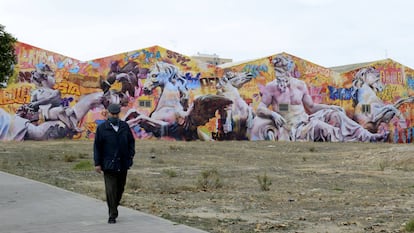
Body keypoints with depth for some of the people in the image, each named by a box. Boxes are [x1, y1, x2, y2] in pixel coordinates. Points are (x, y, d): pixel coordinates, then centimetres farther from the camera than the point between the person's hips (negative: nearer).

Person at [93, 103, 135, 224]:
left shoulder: (125, 126, 7)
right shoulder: (102, 128, -2)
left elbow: (131, 141, 13)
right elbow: (97, 146, -2)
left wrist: (131, 155, 1)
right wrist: (97, 163, -6)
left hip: (123, 164, 4)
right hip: (109, 164, -4)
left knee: (120, 188, 13)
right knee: (111, 190, -7)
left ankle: (114, 208, 33)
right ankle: (112, 215, -1)